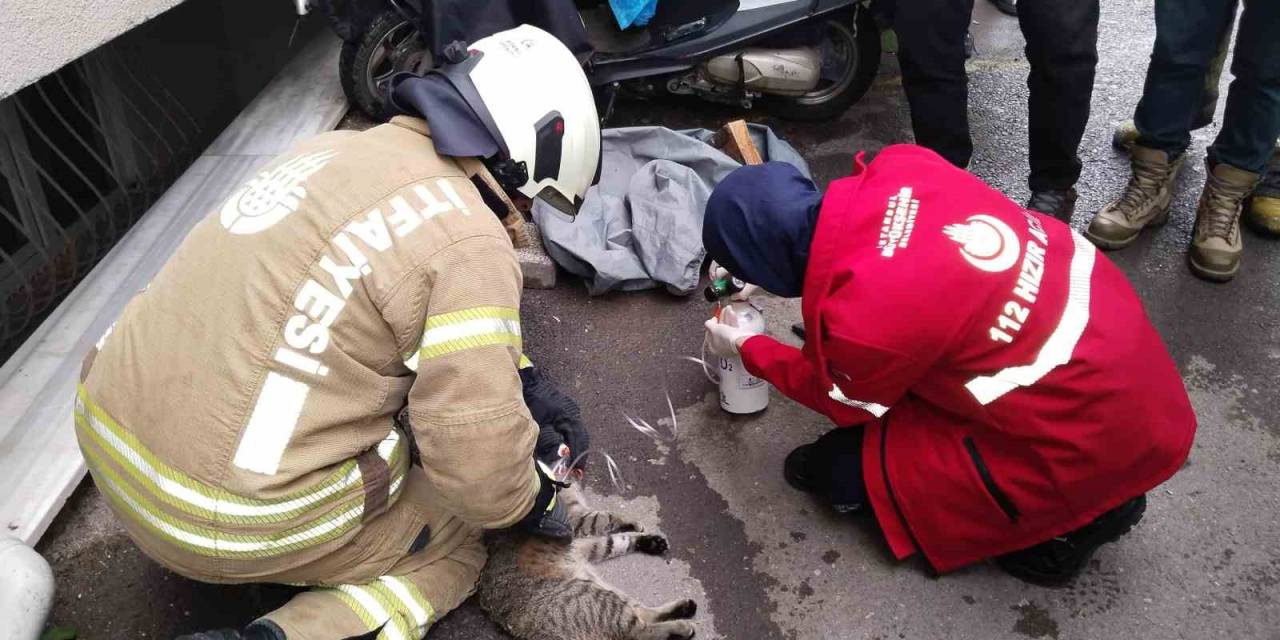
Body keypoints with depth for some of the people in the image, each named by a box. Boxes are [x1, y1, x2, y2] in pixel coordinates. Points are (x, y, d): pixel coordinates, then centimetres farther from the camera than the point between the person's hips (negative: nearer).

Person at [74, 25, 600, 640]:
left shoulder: (335, 149, 6)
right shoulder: (467, 243, -19)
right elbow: (483, 474, -16)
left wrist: (523, 381, 17)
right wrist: (531, 497, 5)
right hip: (234, 518, -7)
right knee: (456, 542, 13)